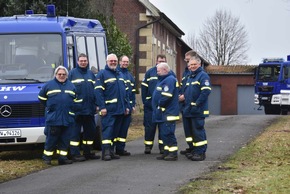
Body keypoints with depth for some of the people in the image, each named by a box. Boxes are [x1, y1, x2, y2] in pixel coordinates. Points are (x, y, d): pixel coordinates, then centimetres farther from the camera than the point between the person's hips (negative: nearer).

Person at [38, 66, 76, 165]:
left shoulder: (71, 86, 14)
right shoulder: (49, 85, 6)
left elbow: (76, 99, 23)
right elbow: (41, 97, 13)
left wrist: (71, 109, 13)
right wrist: (49, 106, 11)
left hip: (67, 118, 3)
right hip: (53, 118, -3)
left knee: (65, 139, 4)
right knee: (51, 139, -4)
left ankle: (62, 158, 9)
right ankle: (47, 157, 5)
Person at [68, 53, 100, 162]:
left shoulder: (91, 74, 16)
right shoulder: (72, 73, 0)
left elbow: (96, 90, 17)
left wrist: (96, 104, 10)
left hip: (90, 109, 6)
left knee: (90, 131, 11)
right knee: (75, 132, -5)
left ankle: (88, 152, 22)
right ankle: (75, 154, -2)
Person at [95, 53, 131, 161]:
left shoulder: (120, 75, 20)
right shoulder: (102, 74, -3)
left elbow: (125, 91, 23)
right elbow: (98, 91, -11)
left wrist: (127, 106, 15)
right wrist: (102, 107, -18)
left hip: (120, 109, 7)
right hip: (108, 109, -7)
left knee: (115, 130, 9)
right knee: (107, 129, -12)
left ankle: (111, 151, 15)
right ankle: (106, 152, -15)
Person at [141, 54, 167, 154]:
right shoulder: (150, 72, 5)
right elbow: (144, 87, 5)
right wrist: (145, 101, -1)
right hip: (151, 104, 0)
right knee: (149, 126, 1)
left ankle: (162, 146, 13)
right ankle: (148, 146, 8)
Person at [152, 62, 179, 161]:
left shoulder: (169, 80, -16)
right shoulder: (164, 79, 19)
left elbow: (166, 96, -25)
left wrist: (159, 105, -12)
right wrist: (157, 107, 12)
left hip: (168, 113, -11)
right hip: (163, 113, 11)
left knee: (167, 133, -9)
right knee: (163, 133, 14)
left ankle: (173, 153, -5)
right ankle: (167, 152, 20)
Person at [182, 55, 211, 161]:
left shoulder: (203, 76, -9)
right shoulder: (189, 77, 19)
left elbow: (206, 92, -19)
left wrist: (196, 104, -20)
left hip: (198, 111, -9)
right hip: (189, 110, 9)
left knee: (198, 131, -8)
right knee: (192, 131, 13)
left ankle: (201, 152, -4)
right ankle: (195, 151, 20)